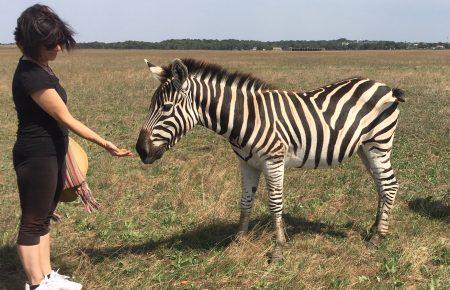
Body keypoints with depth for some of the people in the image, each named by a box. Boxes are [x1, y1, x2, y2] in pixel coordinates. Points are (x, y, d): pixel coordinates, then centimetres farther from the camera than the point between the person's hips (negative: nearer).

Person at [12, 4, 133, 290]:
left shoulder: (40, 65, 6)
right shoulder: (31, 76, -24)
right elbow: (66, 118, -22)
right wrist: (106, 144, -18)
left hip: (53, 153, 10)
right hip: (36, 156, -10)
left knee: (44, 217, 18)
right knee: (33, 222, 4)